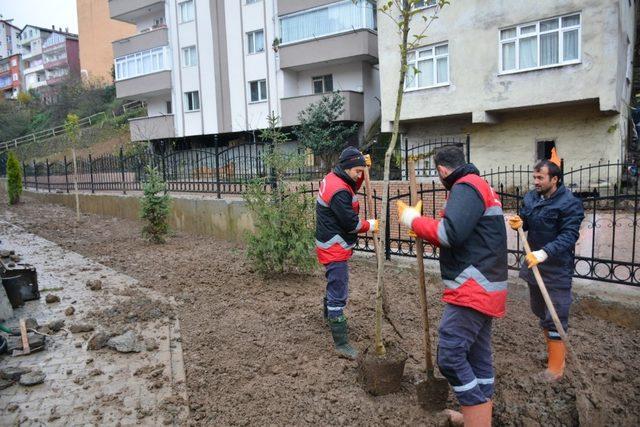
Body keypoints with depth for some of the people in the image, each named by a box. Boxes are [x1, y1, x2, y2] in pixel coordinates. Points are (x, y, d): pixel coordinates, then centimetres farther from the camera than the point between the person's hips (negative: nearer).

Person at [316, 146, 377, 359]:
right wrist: (370, 226, -3)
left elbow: (353, 188, 23)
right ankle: (342, 344, -2)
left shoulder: (332, 177, 6)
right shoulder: (338, 191, -25)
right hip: (335, 248, -11)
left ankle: (329, 314, 50)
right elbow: (351, 223, -22)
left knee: (335, 284, 28)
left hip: (331, 246, 11)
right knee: (339, 295, -7)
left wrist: (363, 168, 8)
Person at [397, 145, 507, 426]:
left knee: (450, 355, -10)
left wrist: (413, 220, -14)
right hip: (483, 288, 11)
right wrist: (427, 233, 19)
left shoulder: (466, 186, -12)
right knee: (478, 356, 16)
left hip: (473, 290, -11)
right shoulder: (480, 186, 21)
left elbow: (450, 233, -27)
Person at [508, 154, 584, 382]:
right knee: (540, 311, 21)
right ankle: (554, 350, 41)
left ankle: (556, 366, 10)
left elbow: (568, 236, -24)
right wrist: (520, 222, -10)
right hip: (535, 264, 8)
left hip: (557, 269, -7)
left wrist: (543, 253, -36)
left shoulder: (570, 203, -17)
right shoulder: (531, 197, 3)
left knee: (555, 317, -1)